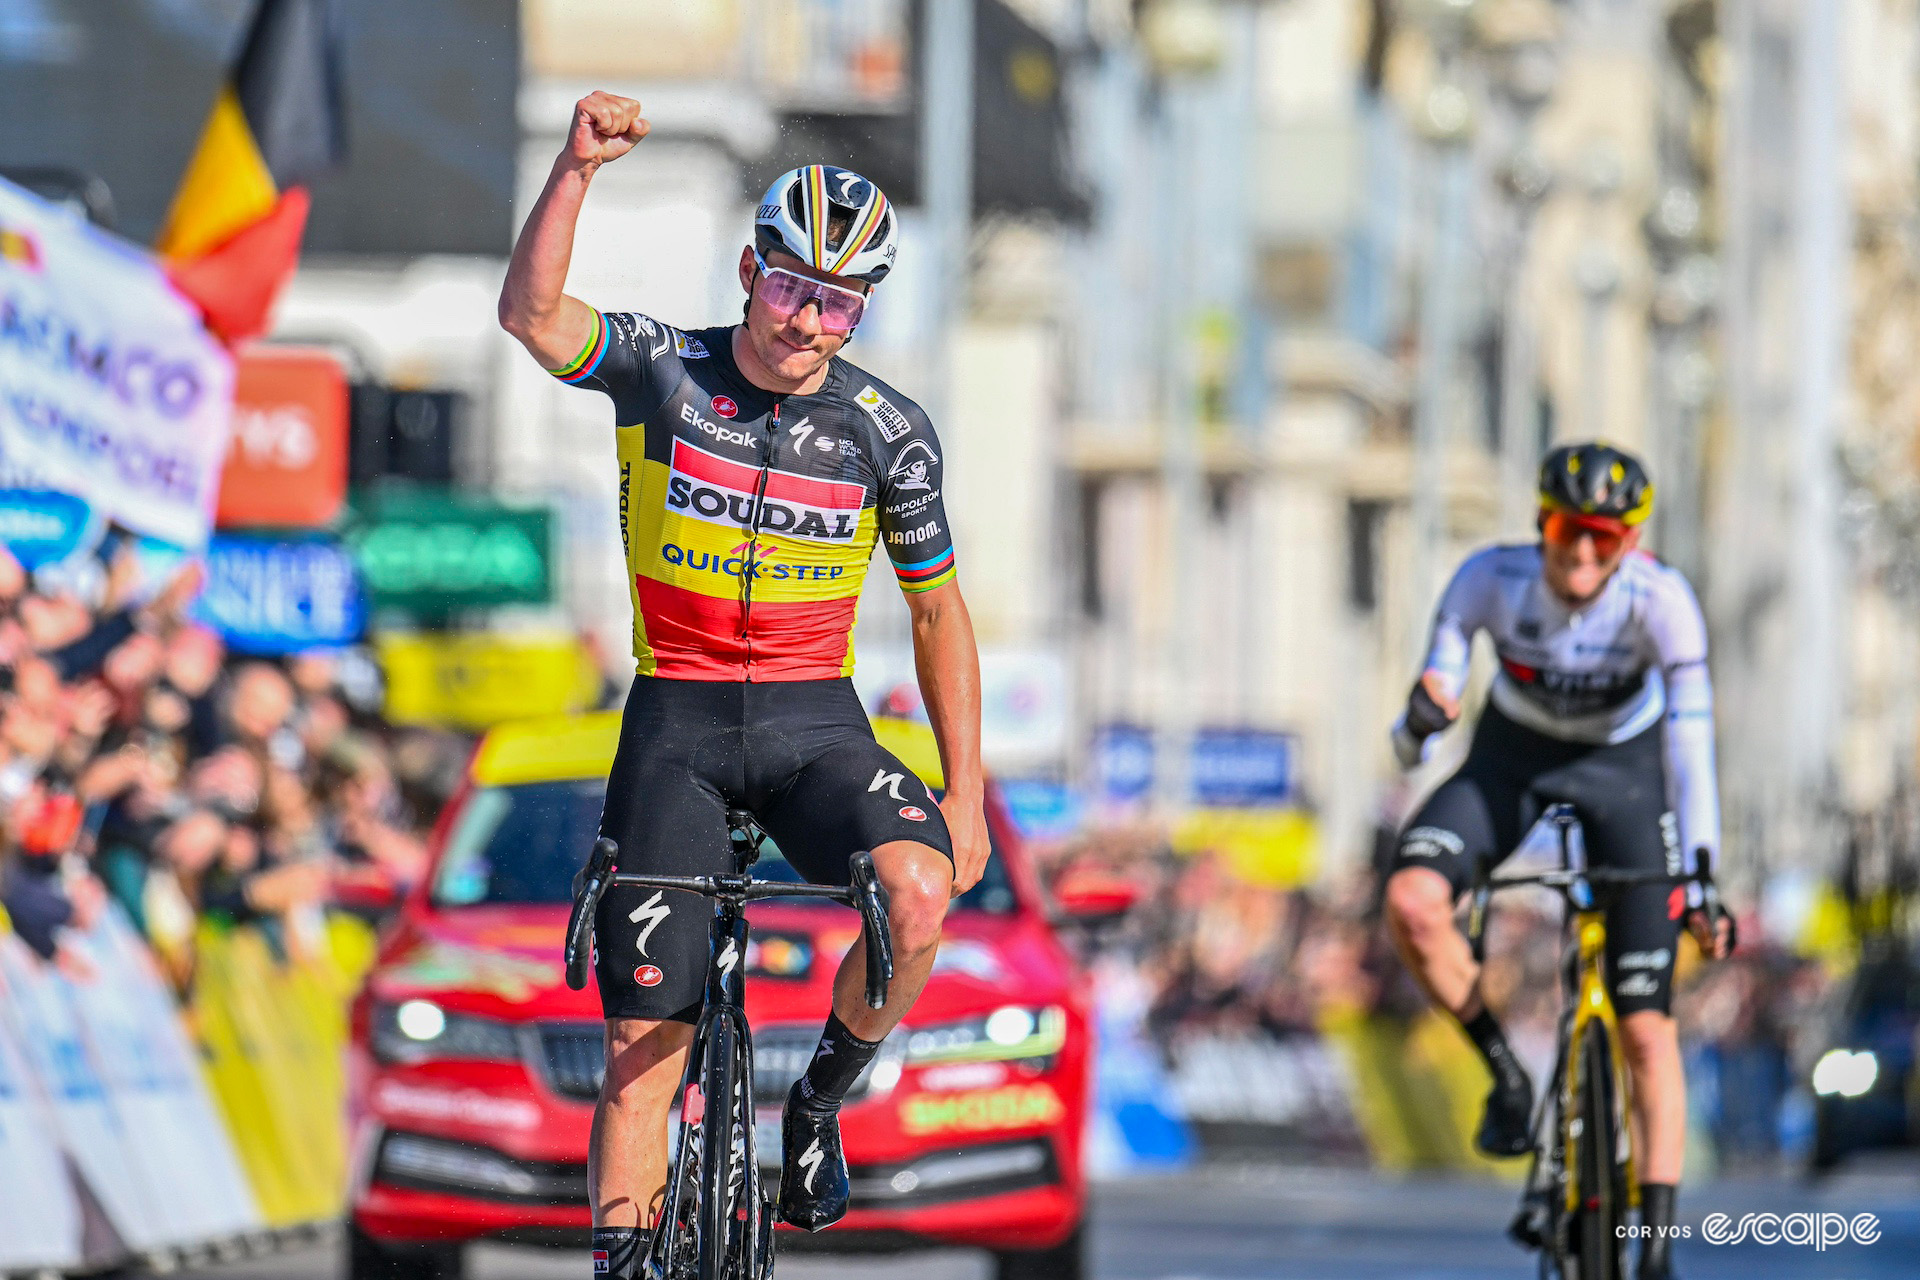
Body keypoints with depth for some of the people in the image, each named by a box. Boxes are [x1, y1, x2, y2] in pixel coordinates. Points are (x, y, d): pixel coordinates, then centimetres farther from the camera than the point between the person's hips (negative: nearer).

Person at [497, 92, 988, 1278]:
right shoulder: (662, 370, -6)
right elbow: (531, 313, -24)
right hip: (676, 723, -1)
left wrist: (967, 789, 3)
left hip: (816, 726, 1)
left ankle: (820, 1102, -4)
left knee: (919, 891, -30)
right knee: (646, 1041, -6)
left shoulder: (891, 431, -3)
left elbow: (938, 609, 7)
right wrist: (578, 168, -38)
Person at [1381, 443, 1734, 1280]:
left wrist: (1702, 879, -36)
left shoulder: (1659, 599, -29)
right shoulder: (1492, 579, -25)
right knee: (1412, 902, -29)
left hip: (1623, 768, -1)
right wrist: (1420, 719, -47)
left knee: (1647, 1025, -7)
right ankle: (1506, 1076, -5)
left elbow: (1692, 736, -30)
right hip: (1512, 756, 1)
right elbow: (1434, 692, -22)